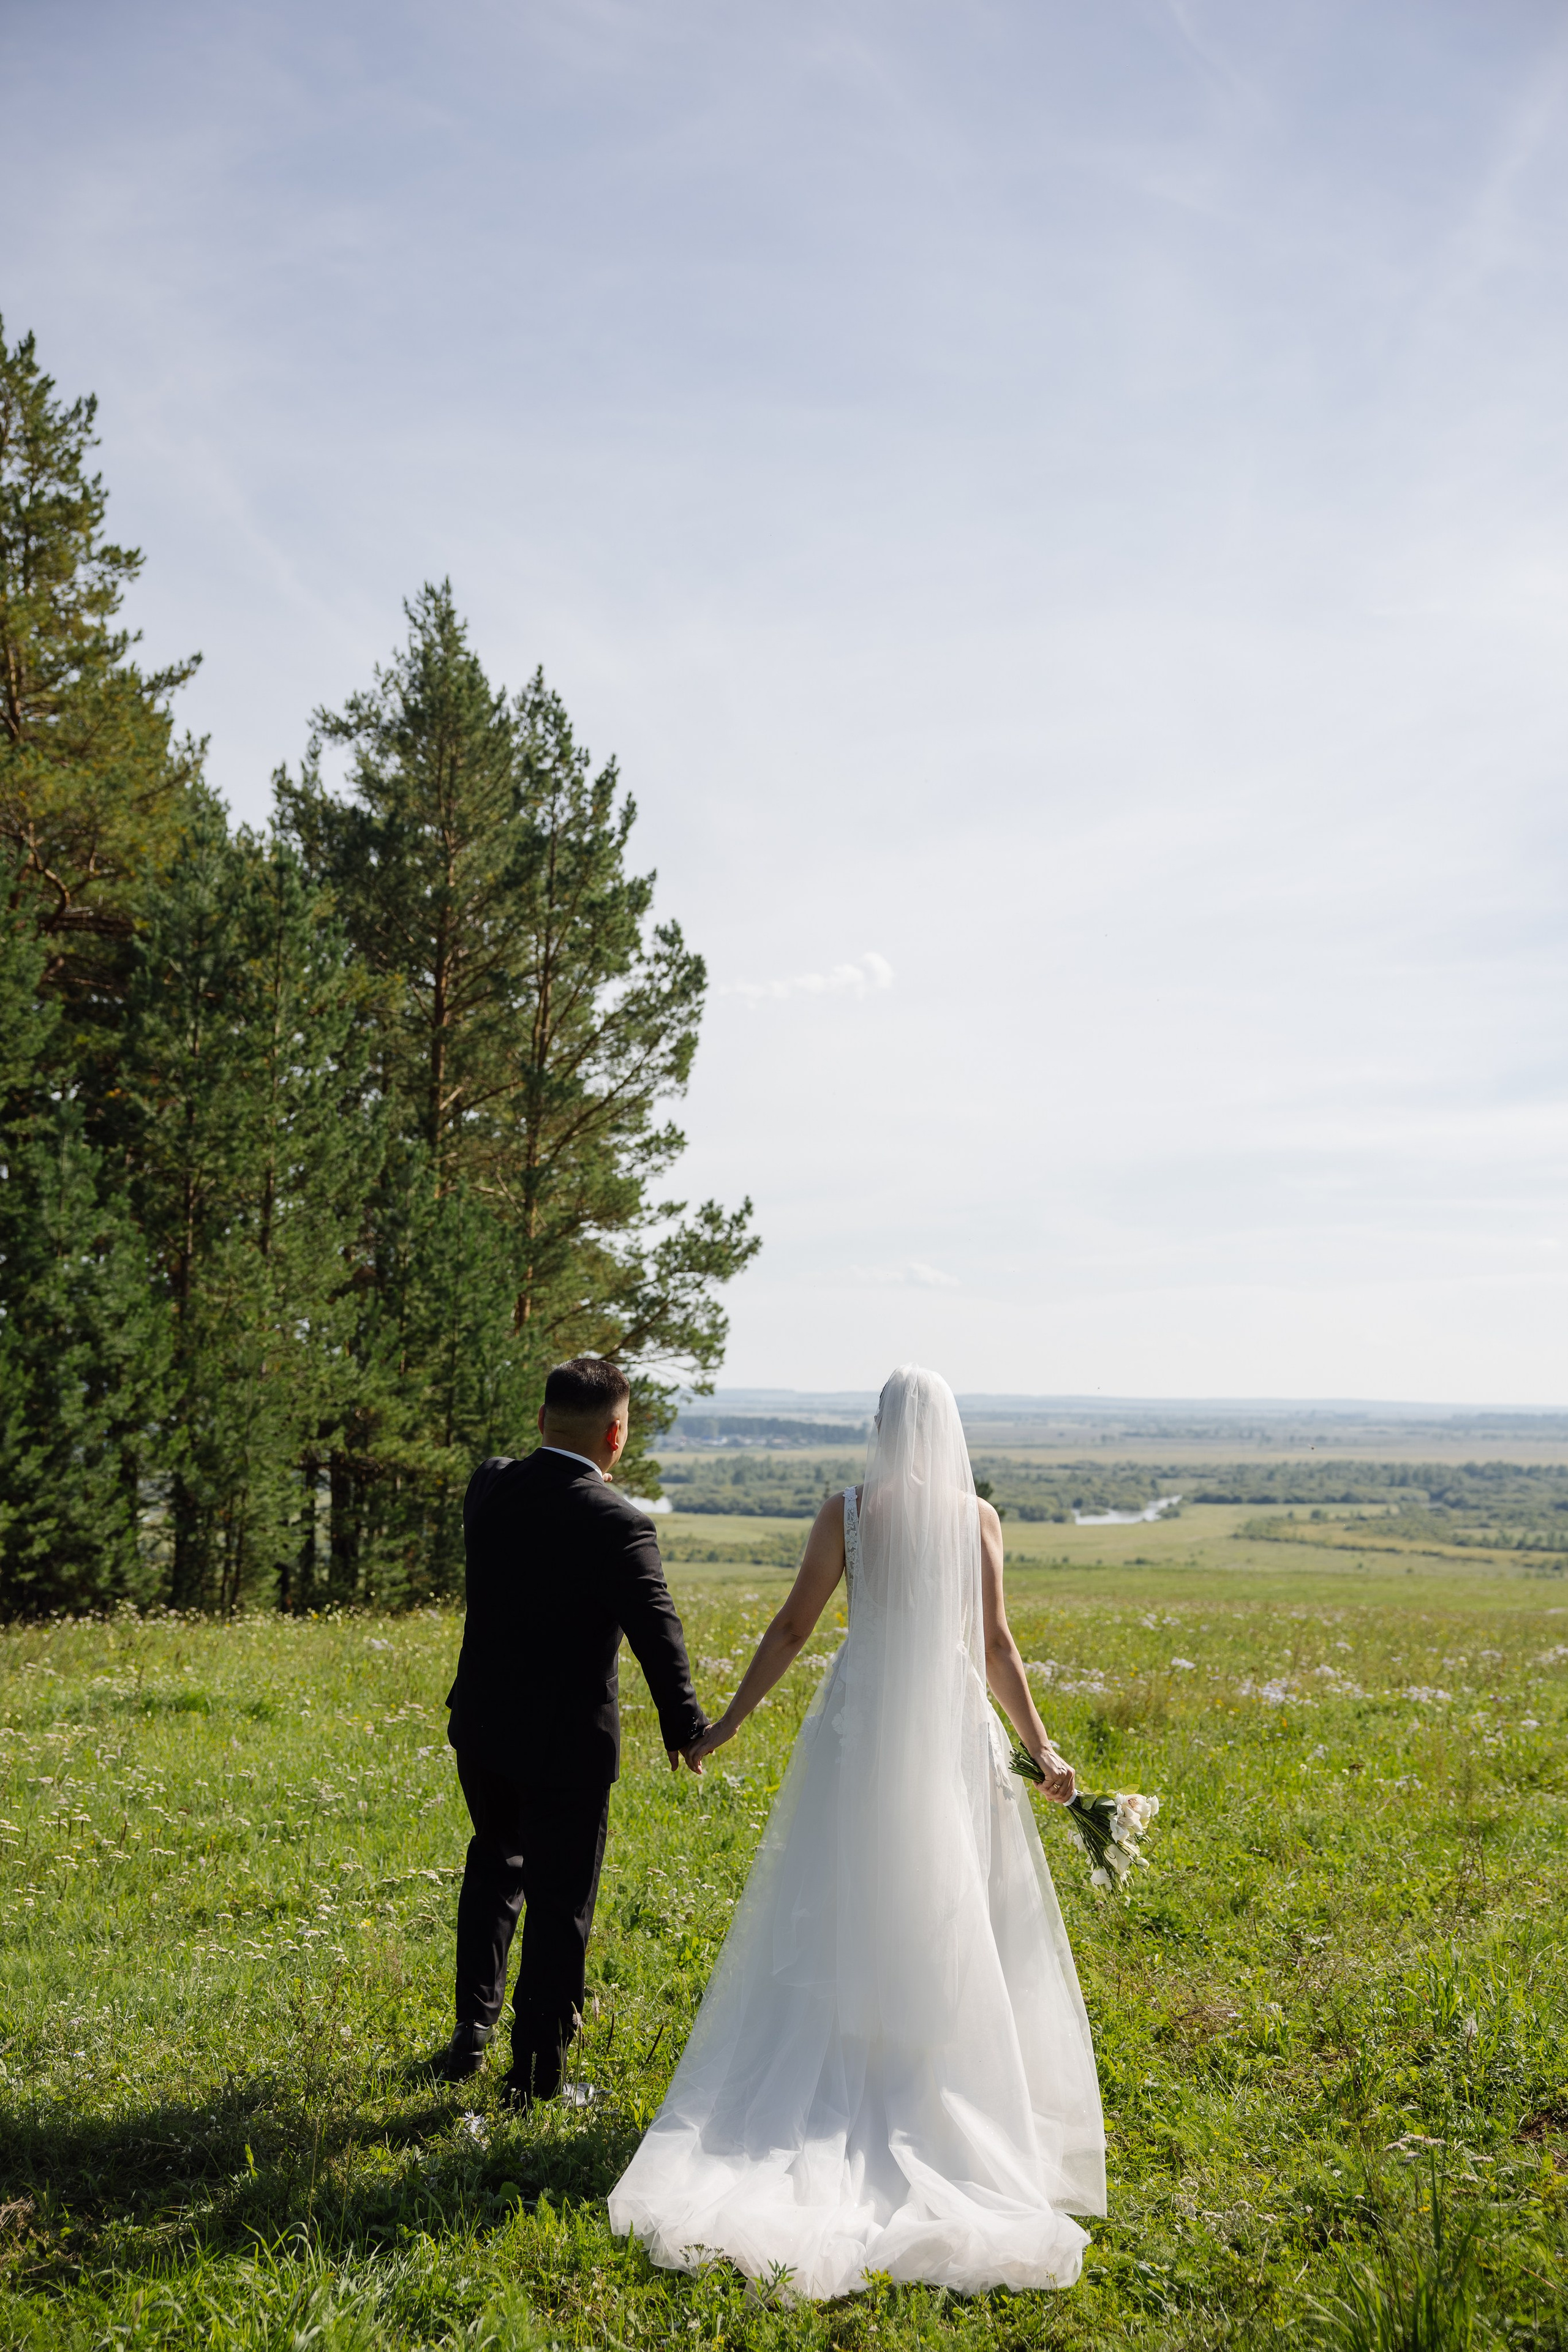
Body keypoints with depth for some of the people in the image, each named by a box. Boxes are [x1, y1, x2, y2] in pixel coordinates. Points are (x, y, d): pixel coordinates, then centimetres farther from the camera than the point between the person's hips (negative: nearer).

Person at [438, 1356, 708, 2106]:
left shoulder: (489, 1486, -4)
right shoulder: (615, 1523, -21)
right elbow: (656, 1632, -16)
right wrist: (683, 1726, -1)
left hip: (482, 1727, 6)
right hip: (566, 1743, -6)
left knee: (495, 1863, 28)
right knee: (558, 1903, 8)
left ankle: (472, 2029, 31)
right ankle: (536, 2075, 17)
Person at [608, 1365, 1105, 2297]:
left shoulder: (846, 1511, -6)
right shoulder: (978, 1517, -3)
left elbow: (792, 1629, -4)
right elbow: (996, 1646, -2)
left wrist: (730, 1720, 5)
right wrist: (1041, 1745, 8)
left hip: (859, 1727, -1)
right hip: (952, 1731, 1)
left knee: (839, 1916, 10)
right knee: (950, 1925, 12)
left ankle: (835, 2091, 14)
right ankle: (938, 2090, 16)